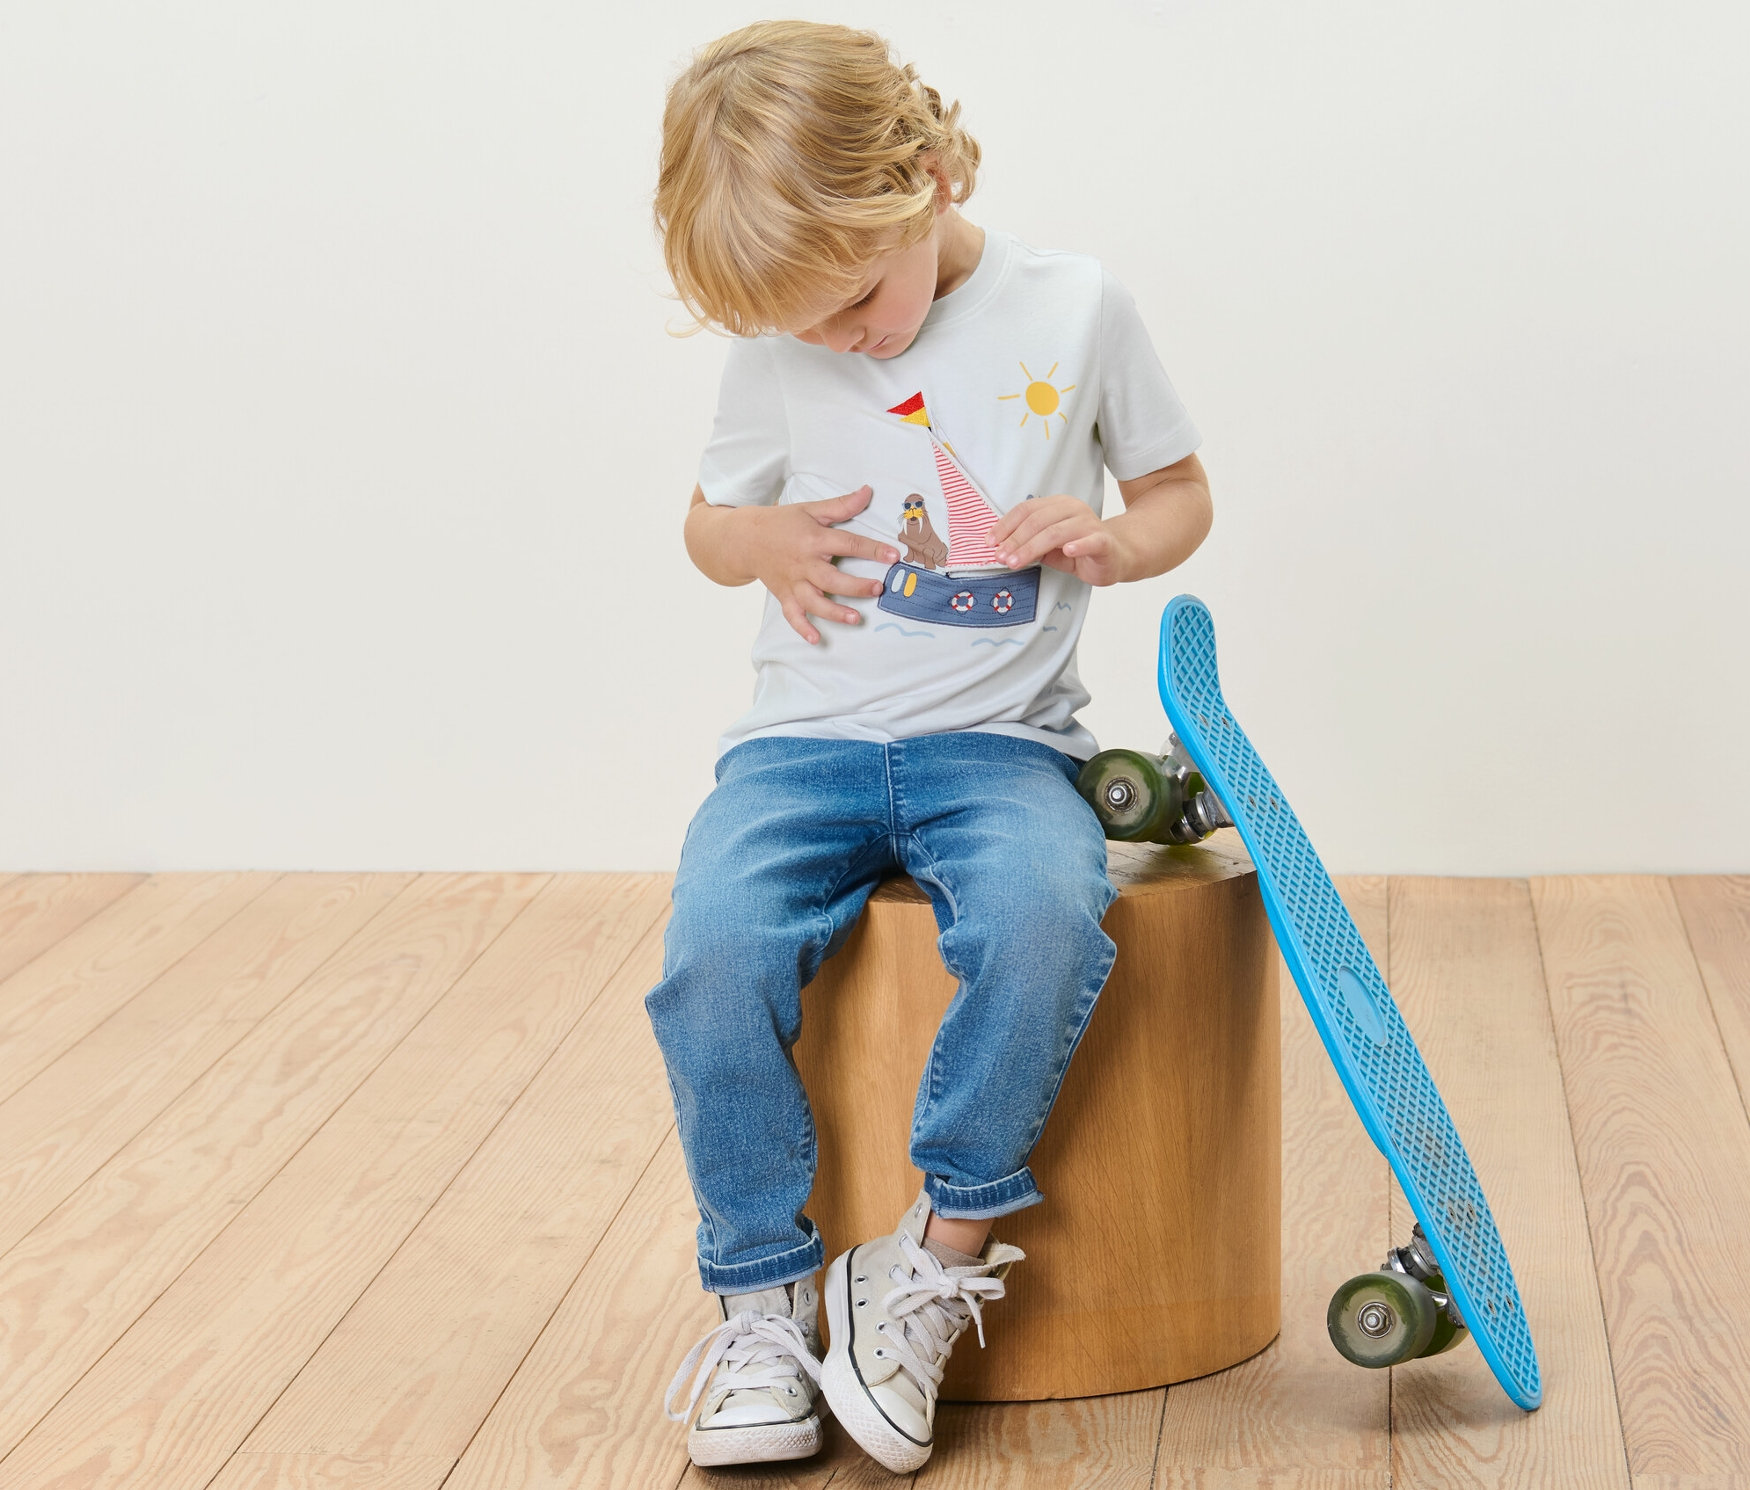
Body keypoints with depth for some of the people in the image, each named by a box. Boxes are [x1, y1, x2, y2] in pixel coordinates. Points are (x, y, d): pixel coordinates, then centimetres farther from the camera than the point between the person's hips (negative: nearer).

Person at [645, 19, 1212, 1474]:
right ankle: (764, 1287, -9)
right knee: (716, 947, -28)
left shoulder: (1075, 309, 0)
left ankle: (943, 1254, -16)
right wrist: (763, 543, -4)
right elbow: (709, 516, 20)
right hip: (805, 739, 2)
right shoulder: (775, 352, 5)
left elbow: (1181, 491, 12)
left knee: (1045, 915, -35)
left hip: (1001, 738, -1)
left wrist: (1113, 544, -11)